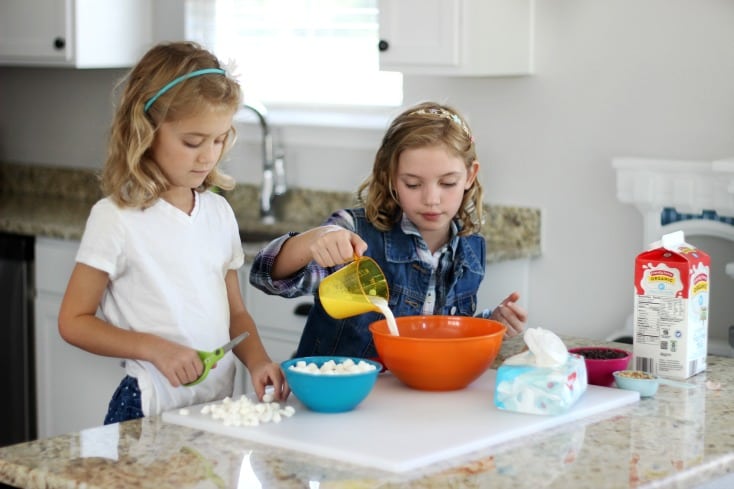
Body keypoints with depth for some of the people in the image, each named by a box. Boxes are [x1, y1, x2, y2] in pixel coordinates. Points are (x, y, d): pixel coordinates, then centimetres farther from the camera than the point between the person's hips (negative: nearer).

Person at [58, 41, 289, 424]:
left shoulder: (219, 212, 6)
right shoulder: (116, 217, -10)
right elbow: (73, 321, -7)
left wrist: (257, 359, -5)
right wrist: (154, 348, -18)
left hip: (219, 404, 5)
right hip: (151, 409, -4)